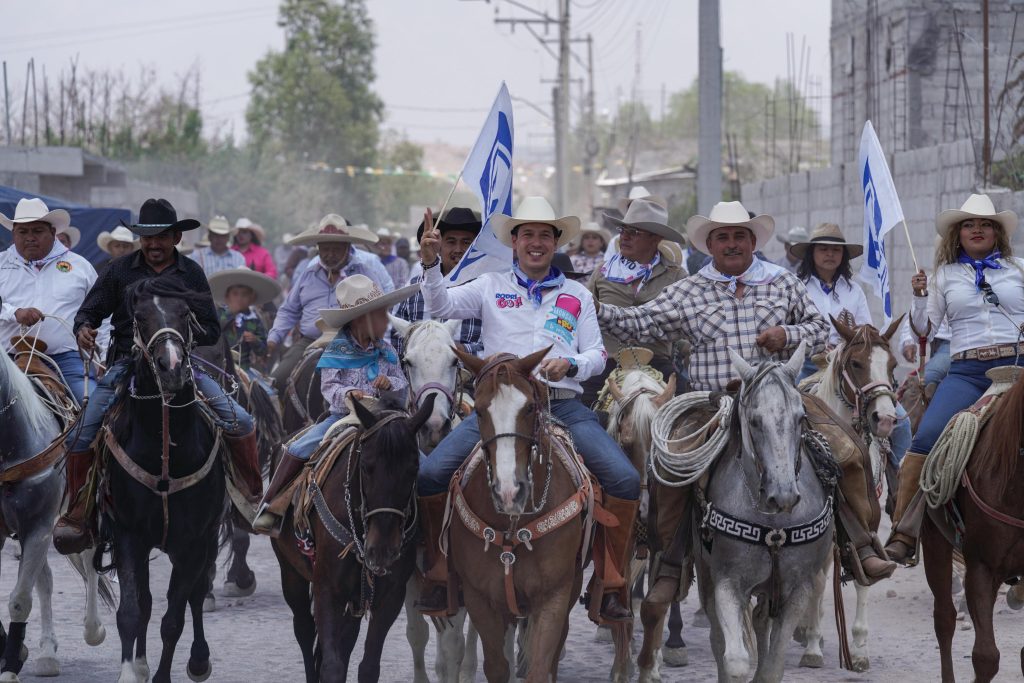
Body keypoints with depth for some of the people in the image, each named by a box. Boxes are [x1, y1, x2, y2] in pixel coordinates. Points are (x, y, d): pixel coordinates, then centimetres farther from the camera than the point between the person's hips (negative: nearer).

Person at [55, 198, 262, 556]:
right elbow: (90, 309, 8)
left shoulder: (191, 274, 6)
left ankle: (254, 496, 7)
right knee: (81, 436, -16)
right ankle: (78, 515, -2)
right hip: (126, 363, 0)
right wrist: (83, 328, -15)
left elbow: (211, 331, 6)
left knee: (239, 421, -12)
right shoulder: (121, 270, 4)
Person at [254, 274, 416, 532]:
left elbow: (403, 383, 11)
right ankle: (268, 506, -8)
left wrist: (390, 383, -13)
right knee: (299, 449, -18)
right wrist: (347, 394, -33)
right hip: (343, 415, -2)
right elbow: (329, 387, -11)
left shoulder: (385, 351, 8)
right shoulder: (337, 351, -3)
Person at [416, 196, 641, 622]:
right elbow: (441, 307, -1)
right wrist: (430, 263, -19)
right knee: (431, 475, -19)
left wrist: (570, 364, -9)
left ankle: (611, 585, -7)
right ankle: (440, 575, -1)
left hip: (563, 406, 1)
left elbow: (597, 356, 13)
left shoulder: (577, 295, 17)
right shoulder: (491, 287, 13)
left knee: (625, 480, -20)